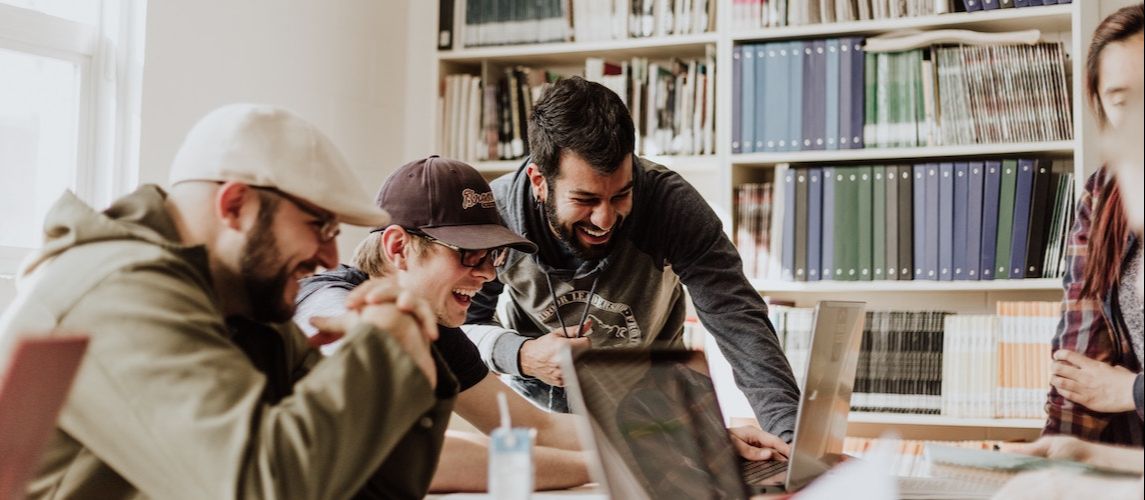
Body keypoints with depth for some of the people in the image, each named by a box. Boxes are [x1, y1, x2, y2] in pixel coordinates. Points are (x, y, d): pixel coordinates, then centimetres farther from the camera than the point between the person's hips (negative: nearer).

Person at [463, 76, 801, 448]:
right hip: (539, 399, 0)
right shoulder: (496, 213, -23)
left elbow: (738, 320, -31)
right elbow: (461, 324, -9)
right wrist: (520, 355, -31)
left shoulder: (671, 203, -27)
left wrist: (790, 432, -45)